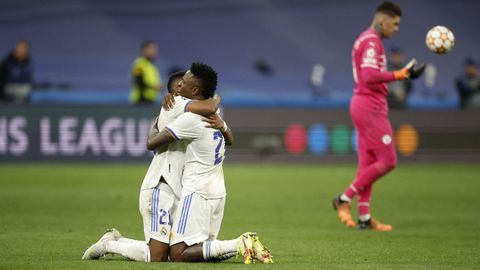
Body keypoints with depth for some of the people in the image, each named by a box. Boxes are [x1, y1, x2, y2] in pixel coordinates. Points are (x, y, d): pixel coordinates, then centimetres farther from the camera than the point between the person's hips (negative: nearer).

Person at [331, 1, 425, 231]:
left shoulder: (366, 40, 18)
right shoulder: (372, 41, -14)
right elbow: (370, 76, -24)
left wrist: (403, 74, 13)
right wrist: (399, 75, -22)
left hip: (366, 106, 11)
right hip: (370, 107, -11)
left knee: (368, 163, 9)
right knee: (387, 161, -8)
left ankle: (364, 217, 10)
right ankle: (345, 199, -5)